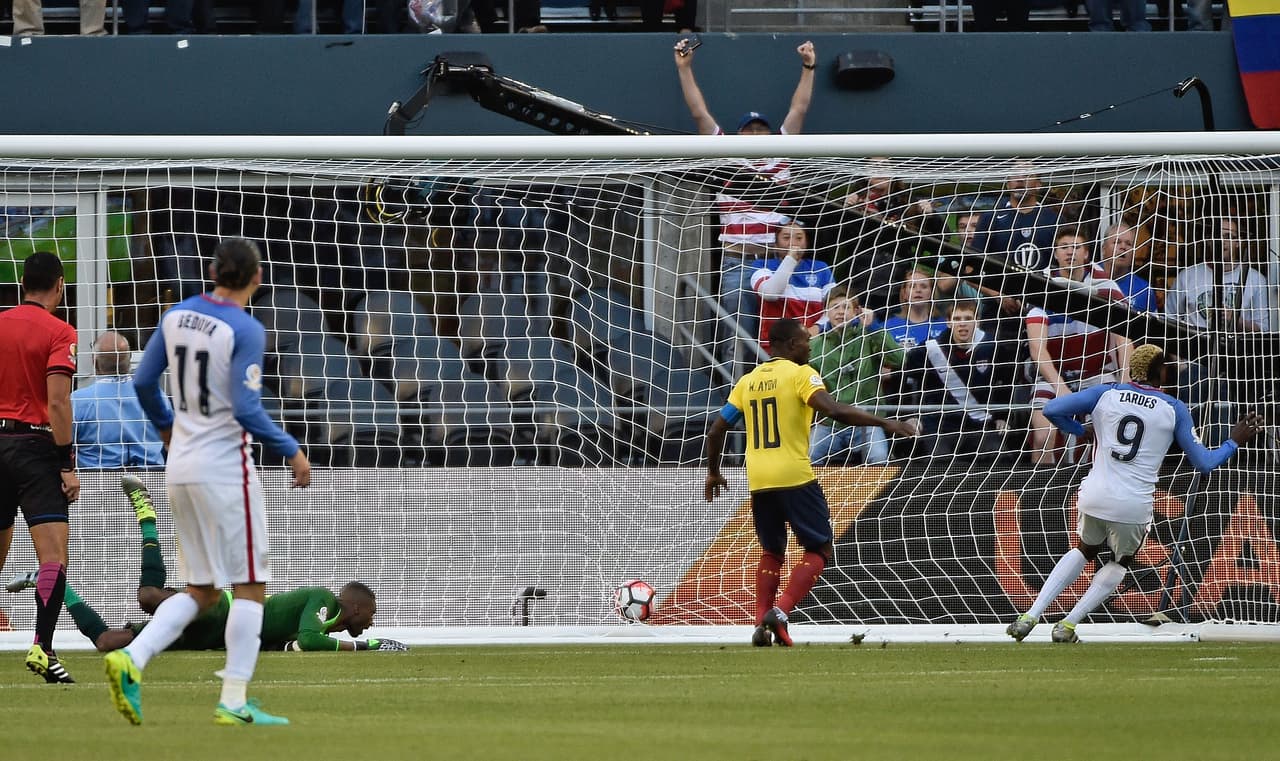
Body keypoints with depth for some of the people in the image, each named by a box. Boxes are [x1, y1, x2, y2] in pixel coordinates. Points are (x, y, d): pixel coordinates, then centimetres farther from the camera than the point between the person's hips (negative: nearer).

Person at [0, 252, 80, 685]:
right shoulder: (58, 333, -7)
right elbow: (58, 402, -14)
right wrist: (67, 465, -13)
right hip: (35, 444, -6)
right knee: (54, 554, -11)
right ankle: (42, 648, -23)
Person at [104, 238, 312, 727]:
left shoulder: (177, 316, 5)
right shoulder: (245, 330, -14)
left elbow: (143, 381, 11)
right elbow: (246, 409, -19)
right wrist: (290, 451, -7)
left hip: (180, 467, 7)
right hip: (225, 468, -7)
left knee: (201, 591, 13)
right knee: (249, 585, 2)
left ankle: (131, 659, -6)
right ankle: (234, 702, -3)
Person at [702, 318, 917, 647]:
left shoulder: (748, 381, 12)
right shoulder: (800, 374, -5)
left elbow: (716, 430, 13)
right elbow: (834, 410, -21)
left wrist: (713, 473, 28)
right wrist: (884, 423, -19)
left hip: (759, 483, 6)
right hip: (795, 477, -6)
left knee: (771, 552, 21)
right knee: (820, 550, 5)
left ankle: (762, 624, 9)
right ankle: (780, 610, -13)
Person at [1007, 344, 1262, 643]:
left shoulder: (1106, 393, 4)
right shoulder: (1174, 409, 1)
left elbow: (1052, 410, -1)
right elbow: (1203, 463, 3)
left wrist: (1081, 431, 16)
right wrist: (1235, 442, 19)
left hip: (1094, 496, 2)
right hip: (1133, 506, -2)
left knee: (1085, 550, 30)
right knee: (1121, 562, 27)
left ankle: (1031, 616, 18)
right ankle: (1068, 624, 16)